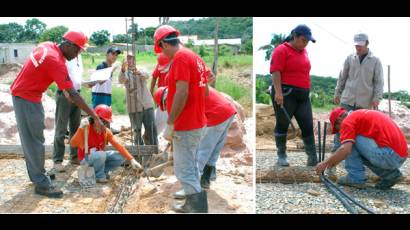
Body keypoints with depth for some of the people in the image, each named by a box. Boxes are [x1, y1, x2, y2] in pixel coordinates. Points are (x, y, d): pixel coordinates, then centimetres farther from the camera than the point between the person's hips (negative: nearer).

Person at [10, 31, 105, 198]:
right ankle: (41, 184, -3)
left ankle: (36, 174, 26)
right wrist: (95, 117, -28)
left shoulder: (47, 46, 0)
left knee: (31, 137, 15)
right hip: (26, 98, -10)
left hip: (25, 93, 10)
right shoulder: (56, 61, -27)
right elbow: (73, 95, -29)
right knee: (34, 139, -7)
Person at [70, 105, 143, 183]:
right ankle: (99, 176, -10)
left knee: (121, 157, -11)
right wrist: (81, 128, -52)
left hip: (99, 157, 6)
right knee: (101, 154, -37)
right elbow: (73, 144, -36)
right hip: (86, 159, -6)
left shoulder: (106, 131, -6)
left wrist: (132, 160, -20)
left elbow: (118, 145, -11)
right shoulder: (86, 128, -22)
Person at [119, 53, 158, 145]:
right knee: (136, 131, 3)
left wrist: (138, 72, -38)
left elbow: (146, 75, -15)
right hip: (134, 107, -1)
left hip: (147, 105, 1)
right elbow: (121, 80, -17)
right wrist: (123, 70, -38)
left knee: (151, 129, 2)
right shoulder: (125, 73, 7)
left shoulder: (141, 71, 9)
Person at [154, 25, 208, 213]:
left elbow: (182, 93, -23)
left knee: (184, 171, -4)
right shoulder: (195, 57, 13)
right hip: (196, 123, 10)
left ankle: (199, 208, 0)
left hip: (185, 127, -10)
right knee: (191, 168, 18)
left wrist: (170, 124, -19)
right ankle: (192, 205, 29)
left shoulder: (180, 57, -16)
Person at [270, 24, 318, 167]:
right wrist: (278, 92, -23)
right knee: (283, 124, 4)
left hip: (303, 95, 7)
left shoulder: (304, 51, 16)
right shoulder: (281, 50, -7)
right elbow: (275, 71, -15)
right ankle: (281, 155, 16)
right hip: (286, 94, -7)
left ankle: (313, 158, 8)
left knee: (308, 126, 3)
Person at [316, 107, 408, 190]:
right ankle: (390, 174, 14)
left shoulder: (348, 120, -3)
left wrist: (325, 163, -3)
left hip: (388, 155, -9)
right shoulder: (364, 114, 26)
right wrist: (336, 160, 39)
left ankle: (356, 177, 1)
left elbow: (345, 150, -16)